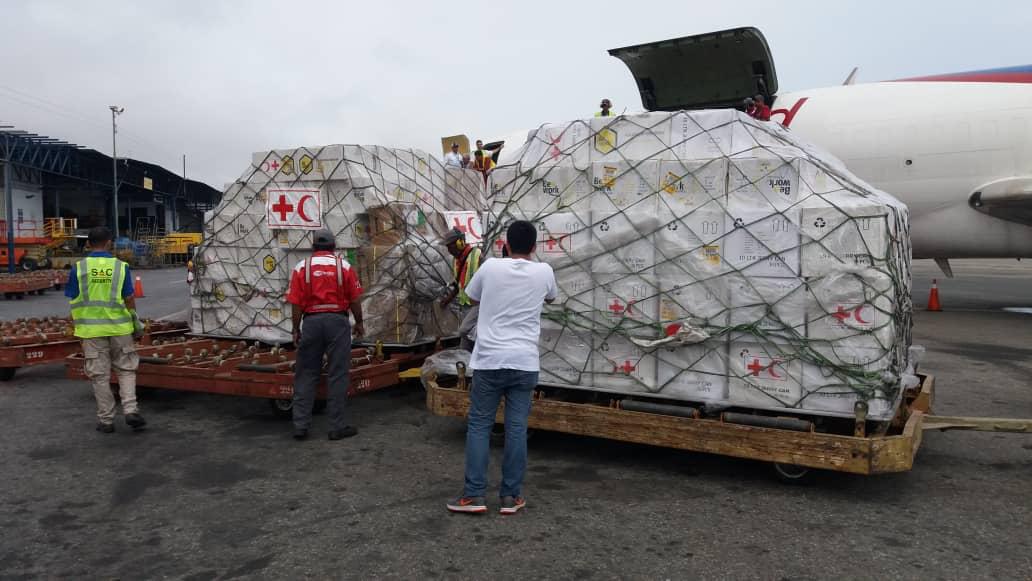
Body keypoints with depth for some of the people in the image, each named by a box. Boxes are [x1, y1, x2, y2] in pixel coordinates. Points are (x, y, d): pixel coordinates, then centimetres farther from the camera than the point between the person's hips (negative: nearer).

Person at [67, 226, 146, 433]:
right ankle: (131, 410, 0)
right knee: (126, 370, 13)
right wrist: (136, 324, 9)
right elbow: (129, 299, -2)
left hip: (92, 330, 0)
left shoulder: (78, 269, -3)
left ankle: (106, 420, 13)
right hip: (119, 327, 0)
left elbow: (73, 302, -1)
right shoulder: (120, 267, -4)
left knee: (100, 376, 8)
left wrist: (78, 325, 13)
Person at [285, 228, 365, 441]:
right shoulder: (344, 266, 1)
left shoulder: (302, 267, 2)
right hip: (338, 321, -1)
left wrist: (296, 330, 6)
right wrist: (359, 323, 13)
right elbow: (354, 300, 1)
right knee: (338, 375, 3)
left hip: (311, 322, 1)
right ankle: (338, 426, 6)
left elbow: (296, 304, -2)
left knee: (306, 375, 10)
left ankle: (300, 426, 11)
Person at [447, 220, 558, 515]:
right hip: (525, 362, 1)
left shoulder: (490, 267, -1)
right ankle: (511, 496, 13)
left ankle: (474, 495, 8)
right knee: (516, 429, 6)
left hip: (489, 360, -1)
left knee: (479, 425, 8)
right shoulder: (543, 272, 2)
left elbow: (472, 295, 17)